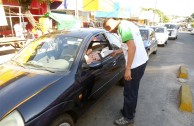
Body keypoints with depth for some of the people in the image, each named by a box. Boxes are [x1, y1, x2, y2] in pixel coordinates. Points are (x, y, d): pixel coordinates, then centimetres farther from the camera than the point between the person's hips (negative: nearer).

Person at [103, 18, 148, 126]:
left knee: (130, 92, 5)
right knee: (132, 90, 22)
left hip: (136, 64, -10)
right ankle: (127, 110, 40)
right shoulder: (127, 24, 13)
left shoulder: (122, 27, -17)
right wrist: (118, 51, 24)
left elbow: (132, 47, -26)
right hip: (141, 61, 10)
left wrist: (128, 69, -24)